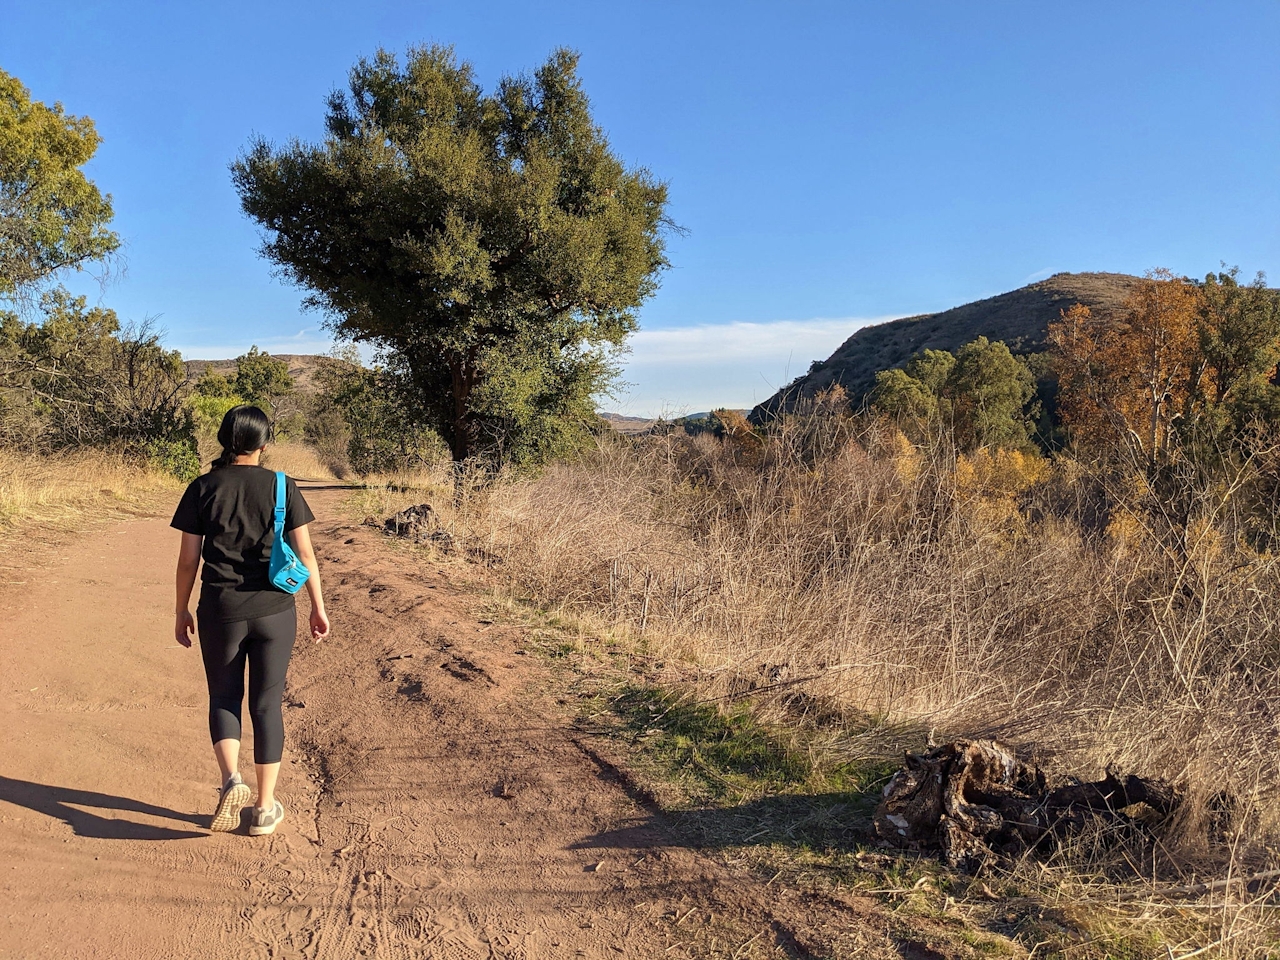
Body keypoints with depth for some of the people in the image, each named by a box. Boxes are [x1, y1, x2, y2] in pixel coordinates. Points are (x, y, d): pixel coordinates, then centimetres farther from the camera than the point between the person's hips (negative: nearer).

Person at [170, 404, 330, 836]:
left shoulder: (203, 488, -2)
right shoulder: (282, 487, -3)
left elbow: (188, 559, 0)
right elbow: (305, 553, -2)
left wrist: (182, 611, 11)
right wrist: (318, 607, 6)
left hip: (220, 611, 0)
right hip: (274, 610, 0)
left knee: (223, 697, 19)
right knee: (267, 704, 10)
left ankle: (231, 780, -3)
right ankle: (265, 808, 16)